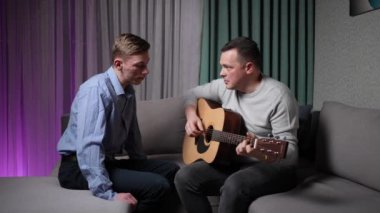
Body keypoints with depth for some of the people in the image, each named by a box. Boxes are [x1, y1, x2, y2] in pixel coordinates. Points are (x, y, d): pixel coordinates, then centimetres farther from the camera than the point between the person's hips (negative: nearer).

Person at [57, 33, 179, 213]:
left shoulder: (129, 91, 5)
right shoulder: (96, 89, -21)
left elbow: (131, 135, 17)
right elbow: (89, 146, -30)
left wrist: (144, 167, 12)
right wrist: (108, 194, -32)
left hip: (107, 162, 8)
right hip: (79, 167, -8)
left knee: (171, 171, 0)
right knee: (157, 185, -23)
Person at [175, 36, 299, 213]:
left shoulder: (278, 95, -17)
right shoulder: (226, 86, 3)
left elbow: (289, 150, -20)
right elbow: (193, 94, 19)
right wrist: (191, 116, -2)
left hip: (271, 166, -6)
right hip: (232, 162, 6)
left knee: (234, 185, -36)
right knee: (184, 177, -14)